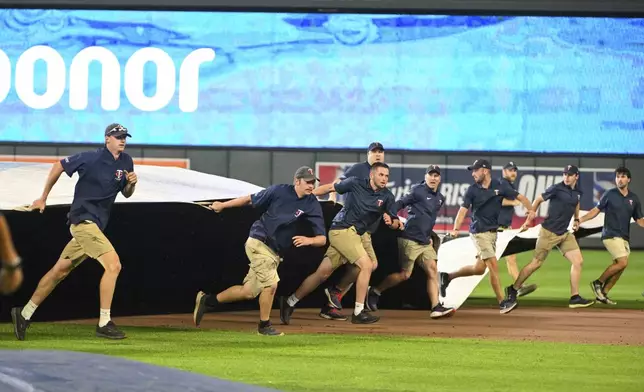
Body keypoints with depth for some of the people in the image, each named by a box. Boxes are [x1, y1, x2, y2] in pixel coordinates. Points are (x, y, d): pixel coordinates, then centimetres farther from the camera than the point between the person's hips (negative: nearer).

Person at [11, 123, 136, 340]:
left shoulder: (126, 162, 7)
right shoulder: (90, 158, -12)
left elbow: (126, 193, 18)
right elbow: (58, 166, 0)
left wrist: (131, 184, -6)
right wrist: (43, 198, 7)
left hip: (96, 224, 7)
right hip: (83, 219, -7)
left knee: (60, 270, 13)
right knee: (113, 264, -19)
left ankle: (25, 314, 23)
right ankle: (104, 324, -16)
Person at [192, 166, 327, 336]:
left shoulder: (312, 204, -3)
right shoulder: (279, 191, -9)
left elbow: (322, 239, -6)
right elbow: (250, 199, 6)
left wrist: (308, 240, -28)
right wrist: (223, 205, 12)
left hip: (274, 252, 5)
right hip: (258, 241, -5)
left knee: (248, 292, 6)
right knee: (271, 284, -17)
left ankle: (207, 301, 23)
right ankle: (264, 326, 3)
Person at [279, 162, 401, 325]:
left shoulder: (387, 196, 3)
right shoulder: (356, 183, -7)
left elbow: (396, 224, 4)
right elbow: (330, 187, 5)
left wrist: (391, 221, -20)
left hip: (354, 235, 5)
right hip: (342, 230, -5)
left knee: (323, 272, 7)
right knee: (366, 265, -17)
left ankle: (289, 302, 19)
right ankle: (358, 313, -10)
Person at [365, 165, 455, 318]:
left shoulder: (440, 198, 14)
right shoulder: (418, 191, -8)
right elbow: (400, 204, -11)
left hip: (425, 242, 7)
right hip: (410, 239, -7)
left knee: (432, 270, -6)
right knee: (404, 274, -5)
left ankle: (436, 307, -11)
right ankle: (375, 291, 14)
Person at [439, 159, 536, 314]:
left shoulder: (500, 186, 0)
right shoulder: (473, 190, -4)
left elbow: (520, 197, 0)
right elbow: (463, 209, -10)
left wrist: (531, 210, -16)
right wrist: (456, 229, -24)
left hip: (492, 232, 4)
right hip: (479, 232, -4)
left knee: (479, 269, 10)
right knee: (494, 266, -11)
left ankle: (448, 277, 29)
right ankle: (502, 303, -7)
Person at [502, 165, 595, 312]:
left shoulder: (577, 192, 7)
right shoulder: (556, 188, -13)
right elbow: (538, 200, -5)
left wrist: (576, 219, 16)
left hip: (564, 233, 6)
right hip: (549, 232, -6)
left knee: (578, 261, -3)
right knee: (536, 263, -4)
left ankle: (575, 298, 2)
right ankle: (512, 290, 11)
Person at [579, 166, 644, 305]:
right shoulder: (609, 194, -2)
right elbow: (596, 210, 1)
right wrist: (581, 219, -11)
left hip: (625, 238, 6)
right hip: (611, 235, -6)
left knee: (618, 268, 3)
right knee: (622, 263, -18)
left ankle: (603, 294, 12)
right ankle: (598, 283, -3)